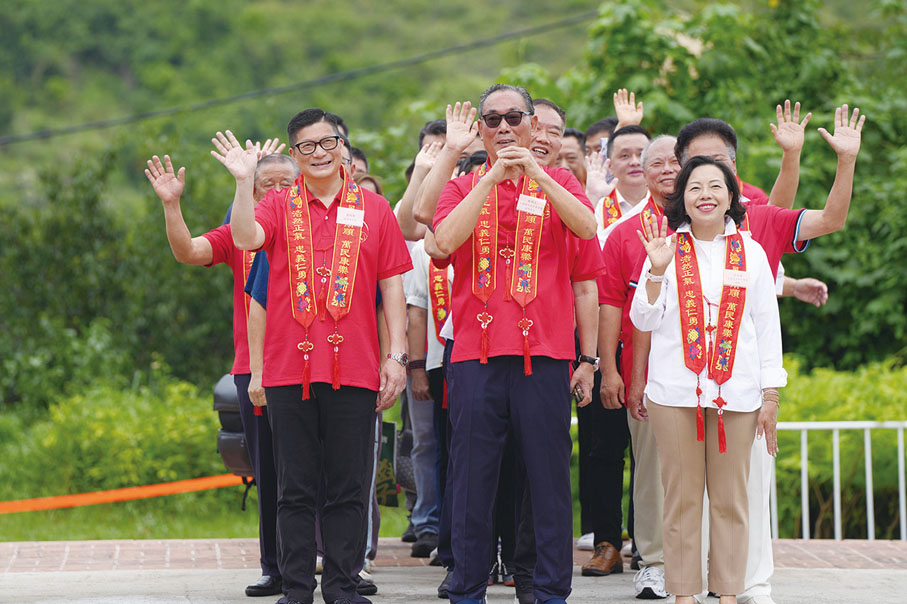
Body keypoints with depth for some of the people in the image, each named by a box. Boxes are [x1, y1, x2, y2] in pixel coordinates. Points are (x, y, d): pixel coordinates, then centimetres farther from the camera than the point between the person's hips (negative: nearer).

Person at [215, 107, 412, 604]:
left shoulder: (374, 209, 8)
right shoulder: (278, 207, 8)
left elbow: (392, 285, 7)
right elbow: (246, 238, -13)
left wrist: (397, 356, 1)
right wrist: (243, 181, -21)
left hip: (354, 369, 0)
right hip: (289, 370, 0)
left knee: (348, 488, 2)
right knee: (295, 487, 3)